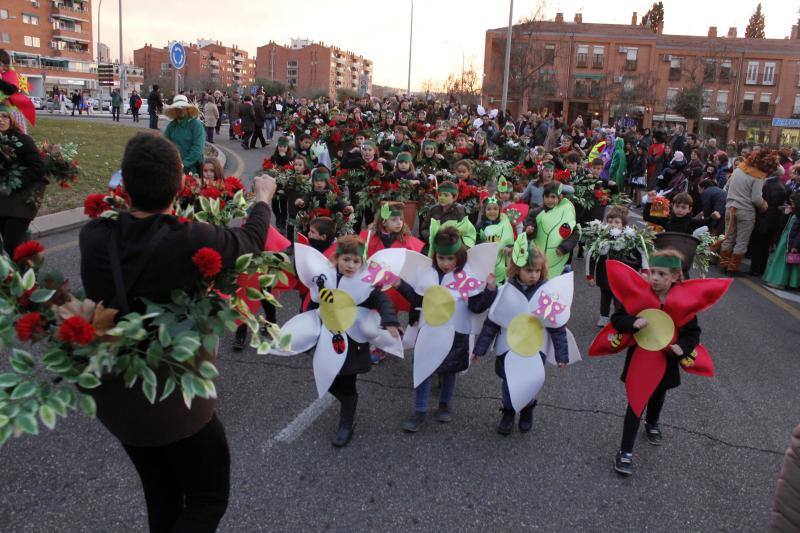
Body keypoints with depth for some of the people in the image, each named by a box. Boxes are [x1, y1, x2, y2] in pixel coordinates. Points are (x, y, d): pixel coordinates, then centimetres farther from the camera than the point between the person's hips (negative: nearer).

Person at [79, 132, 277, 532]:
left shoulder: (92, 237, -16)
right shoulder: (191, 242, -28)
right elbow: (251, 239, -7)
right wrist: (263, 198, 13)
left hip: (113, 396, 5)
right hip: (176, 402, -5)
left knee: (161, 498, 26)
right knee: (208, 500, 17)